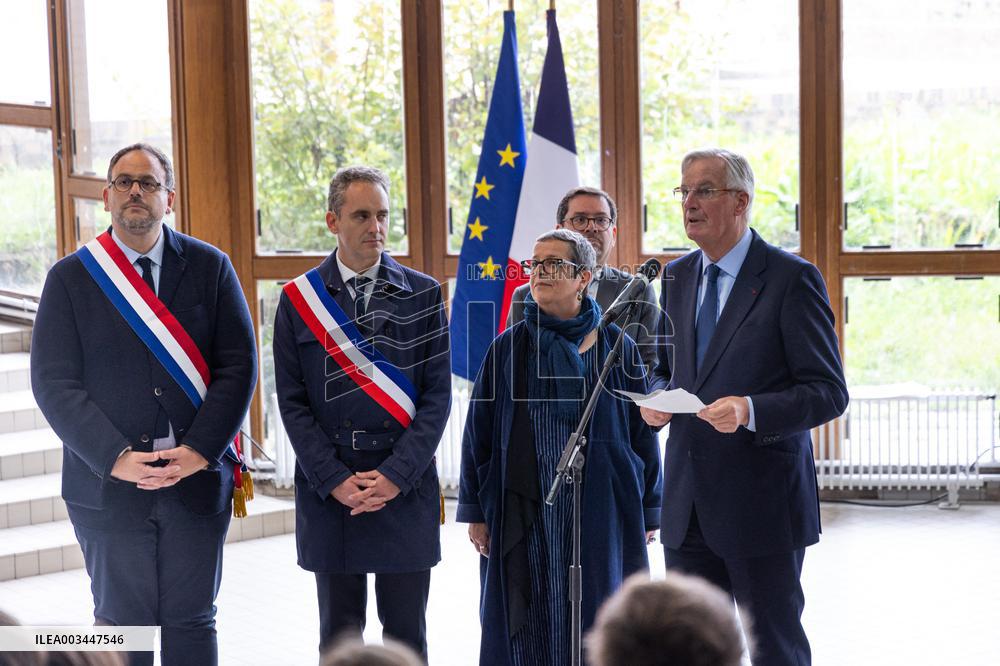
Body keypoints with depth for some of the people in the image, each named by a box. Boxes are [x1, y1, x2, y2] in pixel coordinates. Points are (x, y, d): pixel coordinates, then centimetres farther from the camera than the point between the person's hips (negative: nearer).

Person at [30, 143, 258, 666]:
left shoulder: (210, 267, 4)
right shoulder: (69, 278, 2)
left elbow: (239, 367, -1)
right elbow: (53, 383, -4)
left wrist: (199, 451, -12)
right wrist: (116, 459, -15)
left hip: (198, 480, 1)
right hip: (107, 482, 0)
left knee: (191, 624, 8)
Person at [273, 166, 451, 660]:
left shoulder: (424, 295, 4)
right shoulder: (298, 299, 3)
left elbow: (437, 394, 0)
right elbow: (292, 401, 1)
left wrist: (397, 475, -11)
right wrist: (335, 480, -9)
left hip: (407, 485, 0)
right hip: (328, 488, 0)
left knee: (406, 631, 7)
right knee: (339, 631, 9)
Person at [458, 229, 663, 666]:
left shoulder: (615, 347, 3)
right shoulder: (508, 347, 3)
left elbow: (642, 431, 5)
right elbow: (479, 430, 5)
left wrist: (648, 512, 4)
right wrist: (475, 511, 2)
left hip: (600, 514, 0)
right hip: (525, 515, 0)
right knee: (528, 625, 3)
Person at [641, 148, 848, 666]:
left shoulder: (791, 279, -9)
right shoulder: (676, 277, 12)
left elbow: (828, 391, -12)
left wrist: (750, 411, -27)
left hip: (761, 501, -6)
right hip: (688, 505, 6)